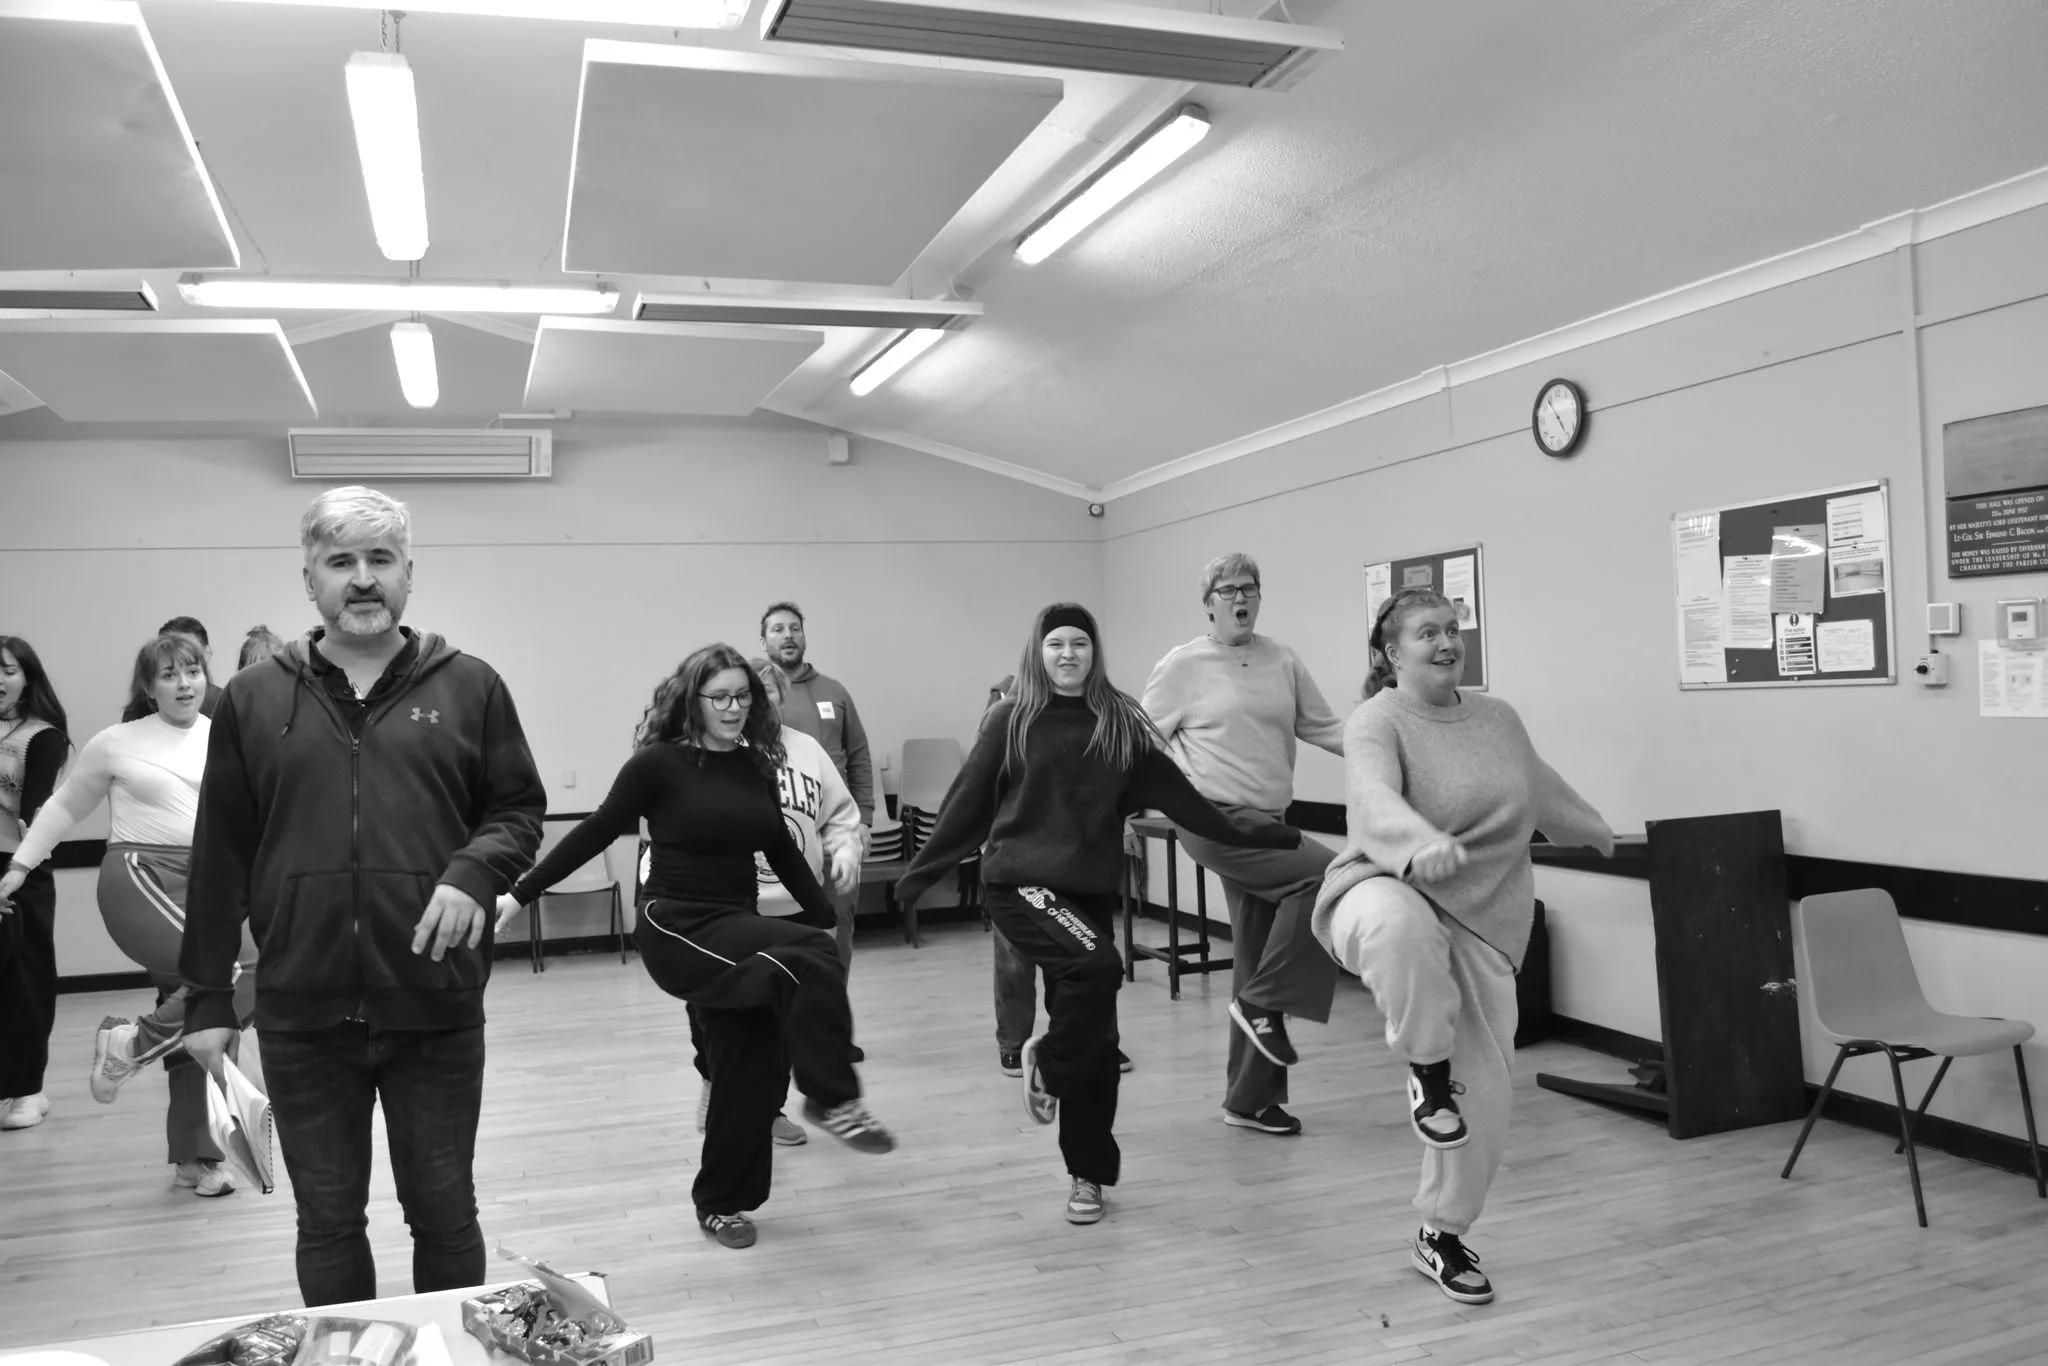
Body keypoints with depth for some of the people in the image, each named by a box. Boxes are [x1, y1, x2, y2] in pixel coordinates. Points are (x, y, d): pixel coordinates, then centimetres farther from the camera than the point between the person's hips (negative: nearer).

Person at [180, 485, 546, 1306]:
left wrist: (475, 871, -15)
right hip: (301, 1014, 1)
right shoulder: (253, 700, 5)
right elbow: (220, 859, 7)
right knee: (327, 1221, 14)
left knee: (445, 1212, 12)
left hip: (437, 1007, -1)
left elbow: (519, 809, 6)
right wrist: (207, 997, 5)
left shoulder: (469, 686, 2)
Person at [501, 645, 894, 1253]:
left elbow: (780, 848, 17)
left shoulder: (756, 765, 7)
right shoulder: (660, 763, -9)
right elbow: (595, 833, -4)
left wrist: (826, 916, 20)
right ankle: (834, 1100, -19)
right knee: (811, 958, -28)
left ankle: (722, 1201, 26)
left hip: (736, 931, 6)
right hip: (677, 928, -6)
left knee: (753, 1070, 7)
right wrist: (520, 894, -4)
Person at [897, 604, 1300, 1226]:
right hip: (1020, 878, -3)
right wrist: (920, 872, 6)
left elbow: (1173, 792, 8)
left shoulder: (1120, 722, 5)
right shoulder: (1011, 719, 0)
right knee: (1096, 963, -29)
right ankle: (1045, 1058, 0)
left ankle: (1088, 1171, 23)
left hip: (1092, 886, 3)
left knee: (1097, 1038, 6)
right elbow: (968, 800, 4)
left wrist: (1247, 834, 7)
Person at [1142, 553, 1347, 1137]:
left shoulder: (1283, 661, 10)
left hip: (1269, 821, 6)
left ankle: (1249, 1098, 20)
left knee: (1256, 964, 9)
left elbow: (1323, 728, 10)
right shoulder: (1182, 666, -2)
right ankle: (1264, 1003, -9)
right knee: (1324, 872, -23)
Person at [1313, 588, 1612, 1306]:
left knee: (1483, 1098, 3)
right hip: (1389, 892, -6)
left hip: (1480, 924, 6)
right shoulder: (1377, 721, -11)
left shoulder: (1499, 718, 10)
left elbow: (1544, 789, 30)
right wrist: (1422, 845, -53)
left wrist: (1598, 832, 46)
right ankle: (1427, 1070, -17)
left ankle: (1442, 1236, 27)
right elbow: (1375, 802, -32)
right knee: (1401, 926, -44)